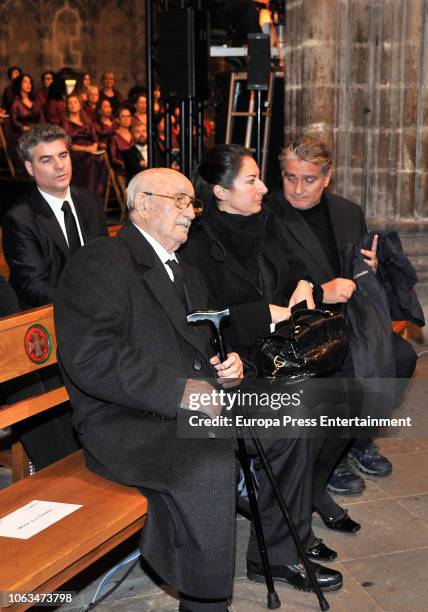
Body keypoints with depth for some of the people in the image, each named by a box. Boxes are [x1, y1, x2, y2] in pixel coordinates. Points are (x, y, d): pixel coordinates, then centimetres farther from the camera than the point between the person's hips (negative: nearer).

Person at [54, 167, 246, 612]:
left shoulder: (183, 273, 22)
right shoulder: (100, 263, -8)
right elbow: (89, 358, -20)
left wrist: (227, 362, 5)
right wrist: (180, 390, -22)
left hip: (192, 404, 9)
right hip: (122, 422, -9)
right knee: (212, 466, -32)